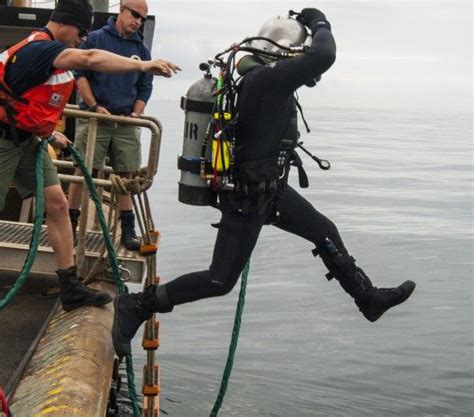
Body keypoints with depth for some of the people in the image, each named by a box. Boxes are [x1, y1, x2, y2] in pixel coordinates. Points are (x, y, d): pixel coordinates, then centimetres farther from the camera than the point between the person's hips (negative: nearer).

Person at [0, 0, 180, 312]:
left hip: (27, 138, 9)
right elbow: (90, 59, -38)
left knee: (57, 203, 1)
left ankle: (70, 287, 3)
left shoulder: (47, 49, 10)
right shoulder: (39, 48, -22)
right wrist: (142, 65, -40)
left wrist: (49, 133, 13)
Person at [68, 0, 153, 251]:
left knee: (125, 176, 4)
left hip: (126, 122, 3)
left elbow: (145, 87, 16)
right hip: (95, 117, -3)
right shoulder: (95, 39, 2)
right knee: (82, 170, -4)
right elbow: (80, 73, -2)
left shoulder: (141, 49, 13)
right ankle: (70, 223, 5)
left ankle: (128, 230, 9)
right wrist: (95, 106, -10)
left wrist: (136, 113, 1)